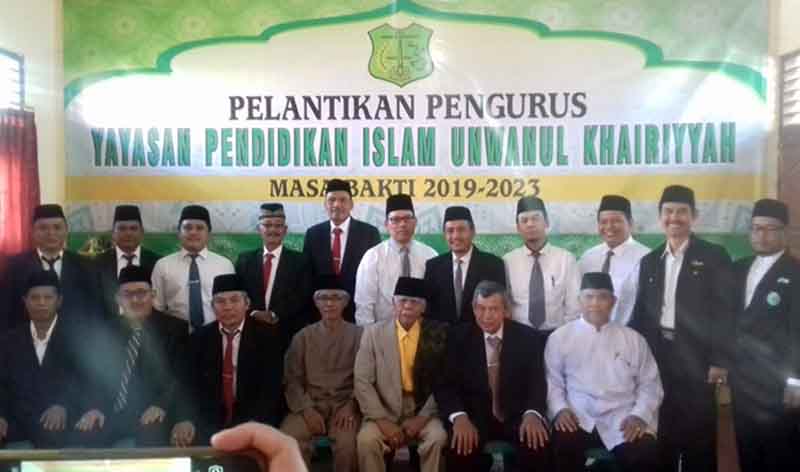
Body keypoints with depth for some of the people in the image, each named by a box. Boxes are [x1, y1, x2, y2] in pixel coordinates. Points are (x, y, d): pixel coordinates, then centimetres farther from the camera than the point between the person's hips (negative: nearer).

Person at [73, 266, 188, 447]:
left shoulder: (175, 328, 4)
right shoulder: (103, 331, 15)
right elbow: (91, 376, 10)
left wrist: (162, 405, -19)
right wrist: (93, 407, -9)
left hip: (151, 412, -4)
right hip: (110, 412, 4)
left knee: (152, 439, -34)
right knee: (83, 436, -24)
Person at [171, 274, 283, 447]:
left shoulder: (267, 336, -2)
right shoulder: (199, 338, 7)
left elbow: (271, 387, -8)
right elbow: (190, 386, 2)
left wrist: (255, 424, -23)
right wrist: (186, 420, -17)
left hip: (253, 421, -3)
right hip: (210, 422, 3)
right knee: (184, 438, -22)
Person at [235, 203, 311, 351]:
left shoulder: (299, 260, 2)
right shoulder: (245, 260, 10)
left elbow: (303, 297, -6)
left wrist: (275, 314, -15)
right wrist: (253, 313, -13)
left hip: (288, 334, -2)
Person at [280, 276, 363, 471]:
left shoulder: (358, 335, 5)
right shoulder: (302, 336, 9)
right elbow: (292, 379, 5)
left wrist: (351, 406, -13)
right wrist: (306, 409, -10)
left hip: (344, 404, -1)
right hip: (310, 404, 2)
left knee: (347, 442, -30)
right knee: (287, 439, -27)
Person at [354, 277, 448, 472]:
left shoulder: (437, 334, -2)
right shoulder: (373, 333, -2)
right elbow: (363, 382, -5)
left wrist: (422, 418, -12)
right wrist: (381, 420, -14)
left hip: (423, 411, 0)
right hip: (385, 411, 0)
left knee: (437, 438, -27)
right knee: (366, 439, -26)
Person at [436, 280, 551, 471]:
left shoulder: (528, 337, 1)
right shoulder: (458, 336, 0)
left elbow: (537, 382, -4)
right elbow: (447, 384, -5)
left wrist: (532, 414, -25)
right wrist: (459, 417, -25)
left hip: (517, 417, 1)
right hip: (475, 417, -1)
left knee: (538, 444, -28)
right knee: (461, 446, -32)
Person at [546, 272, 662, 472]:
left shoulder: (633, 339, 15)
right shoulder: (560, 337, 11)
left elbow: (650, 385, 12)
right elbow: (553, 381, 6)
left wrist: (639, 415, -4)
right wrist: (559, 409, -12)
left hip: (623, 421, 2)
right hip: (577, 419, -1)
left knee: (645, 455, -28)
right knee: (563, 447, -33)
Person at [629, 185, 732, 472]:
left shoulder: (714, 257, -3)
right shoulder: (649, 261, 10)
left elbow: (723, 313, -6)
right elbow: (640, 312, 11)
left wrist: (719, 360, -11)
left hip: (695, 357, -4)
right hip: (657, 356, 4)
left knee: (698, 437, 4)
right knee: (660, 434, 10)